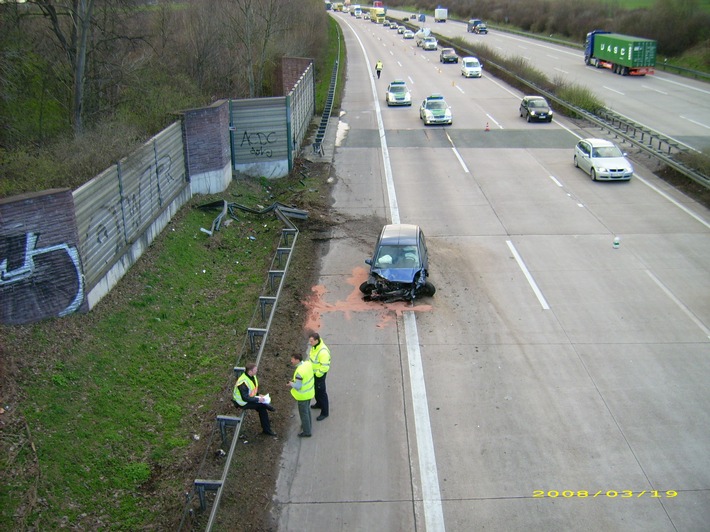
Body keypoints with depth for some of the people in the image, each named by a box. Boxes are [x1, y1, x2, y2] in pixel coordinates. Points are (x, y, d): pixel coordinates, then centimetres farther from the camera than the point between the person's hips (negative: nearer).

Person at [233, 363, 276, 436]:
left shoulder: (252, 376, -4)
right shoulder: (243, 382, -33)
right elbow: (245, 398, -31)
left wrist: (258, 395, -2)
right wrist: (258, 400, -28)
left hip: (250, 398, 8)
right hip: (243, 403, -8)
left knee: (262, 409, -7)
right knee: (263, 404, -19)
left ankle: (266, 430, 3)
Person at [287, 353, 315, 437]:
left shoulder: (299, 372, -34)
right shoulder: (308, 363, -9)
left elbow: (298, 386, -27)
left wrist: (291, 384, -7)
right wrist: (295, 381, 8)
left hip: (303, 395, -8)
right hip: (310, 391, 8)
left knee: (303, 413, 10)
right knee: (307, 409, 27)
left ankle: (306, 432, 23)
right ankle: (307, 425, 47)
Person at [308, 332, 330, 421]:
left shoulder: (323, 352, -35)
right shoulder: (314, 346, -7)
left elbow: (325, 366, -30)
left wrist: (318, 374, -18)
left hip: (320, 374, -9)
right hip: (314, 371, 9)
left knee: (321, 392, 5)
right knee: (315, 389, 27)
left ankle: (325, 412, 21)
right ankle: (319, 403, 51)